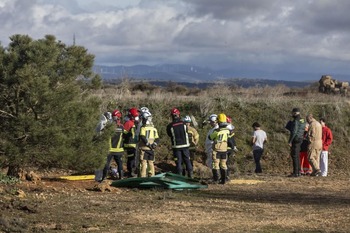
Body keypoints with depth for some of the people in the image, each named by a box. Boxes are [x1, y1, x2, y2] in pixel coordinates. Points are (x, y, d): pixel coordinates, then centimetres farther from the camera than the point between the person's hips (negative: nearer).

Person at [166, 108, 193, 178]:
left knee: (178, 162, 5)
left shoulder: (170, 126, -10)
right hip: (185, 145, 1)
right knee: (187, 160, 11)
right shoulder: (183, 124, -5)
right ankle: (190, 174, 10)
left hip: (176, 146, -1)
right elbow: (186, 132, 7)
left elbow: (169, 135, 4)